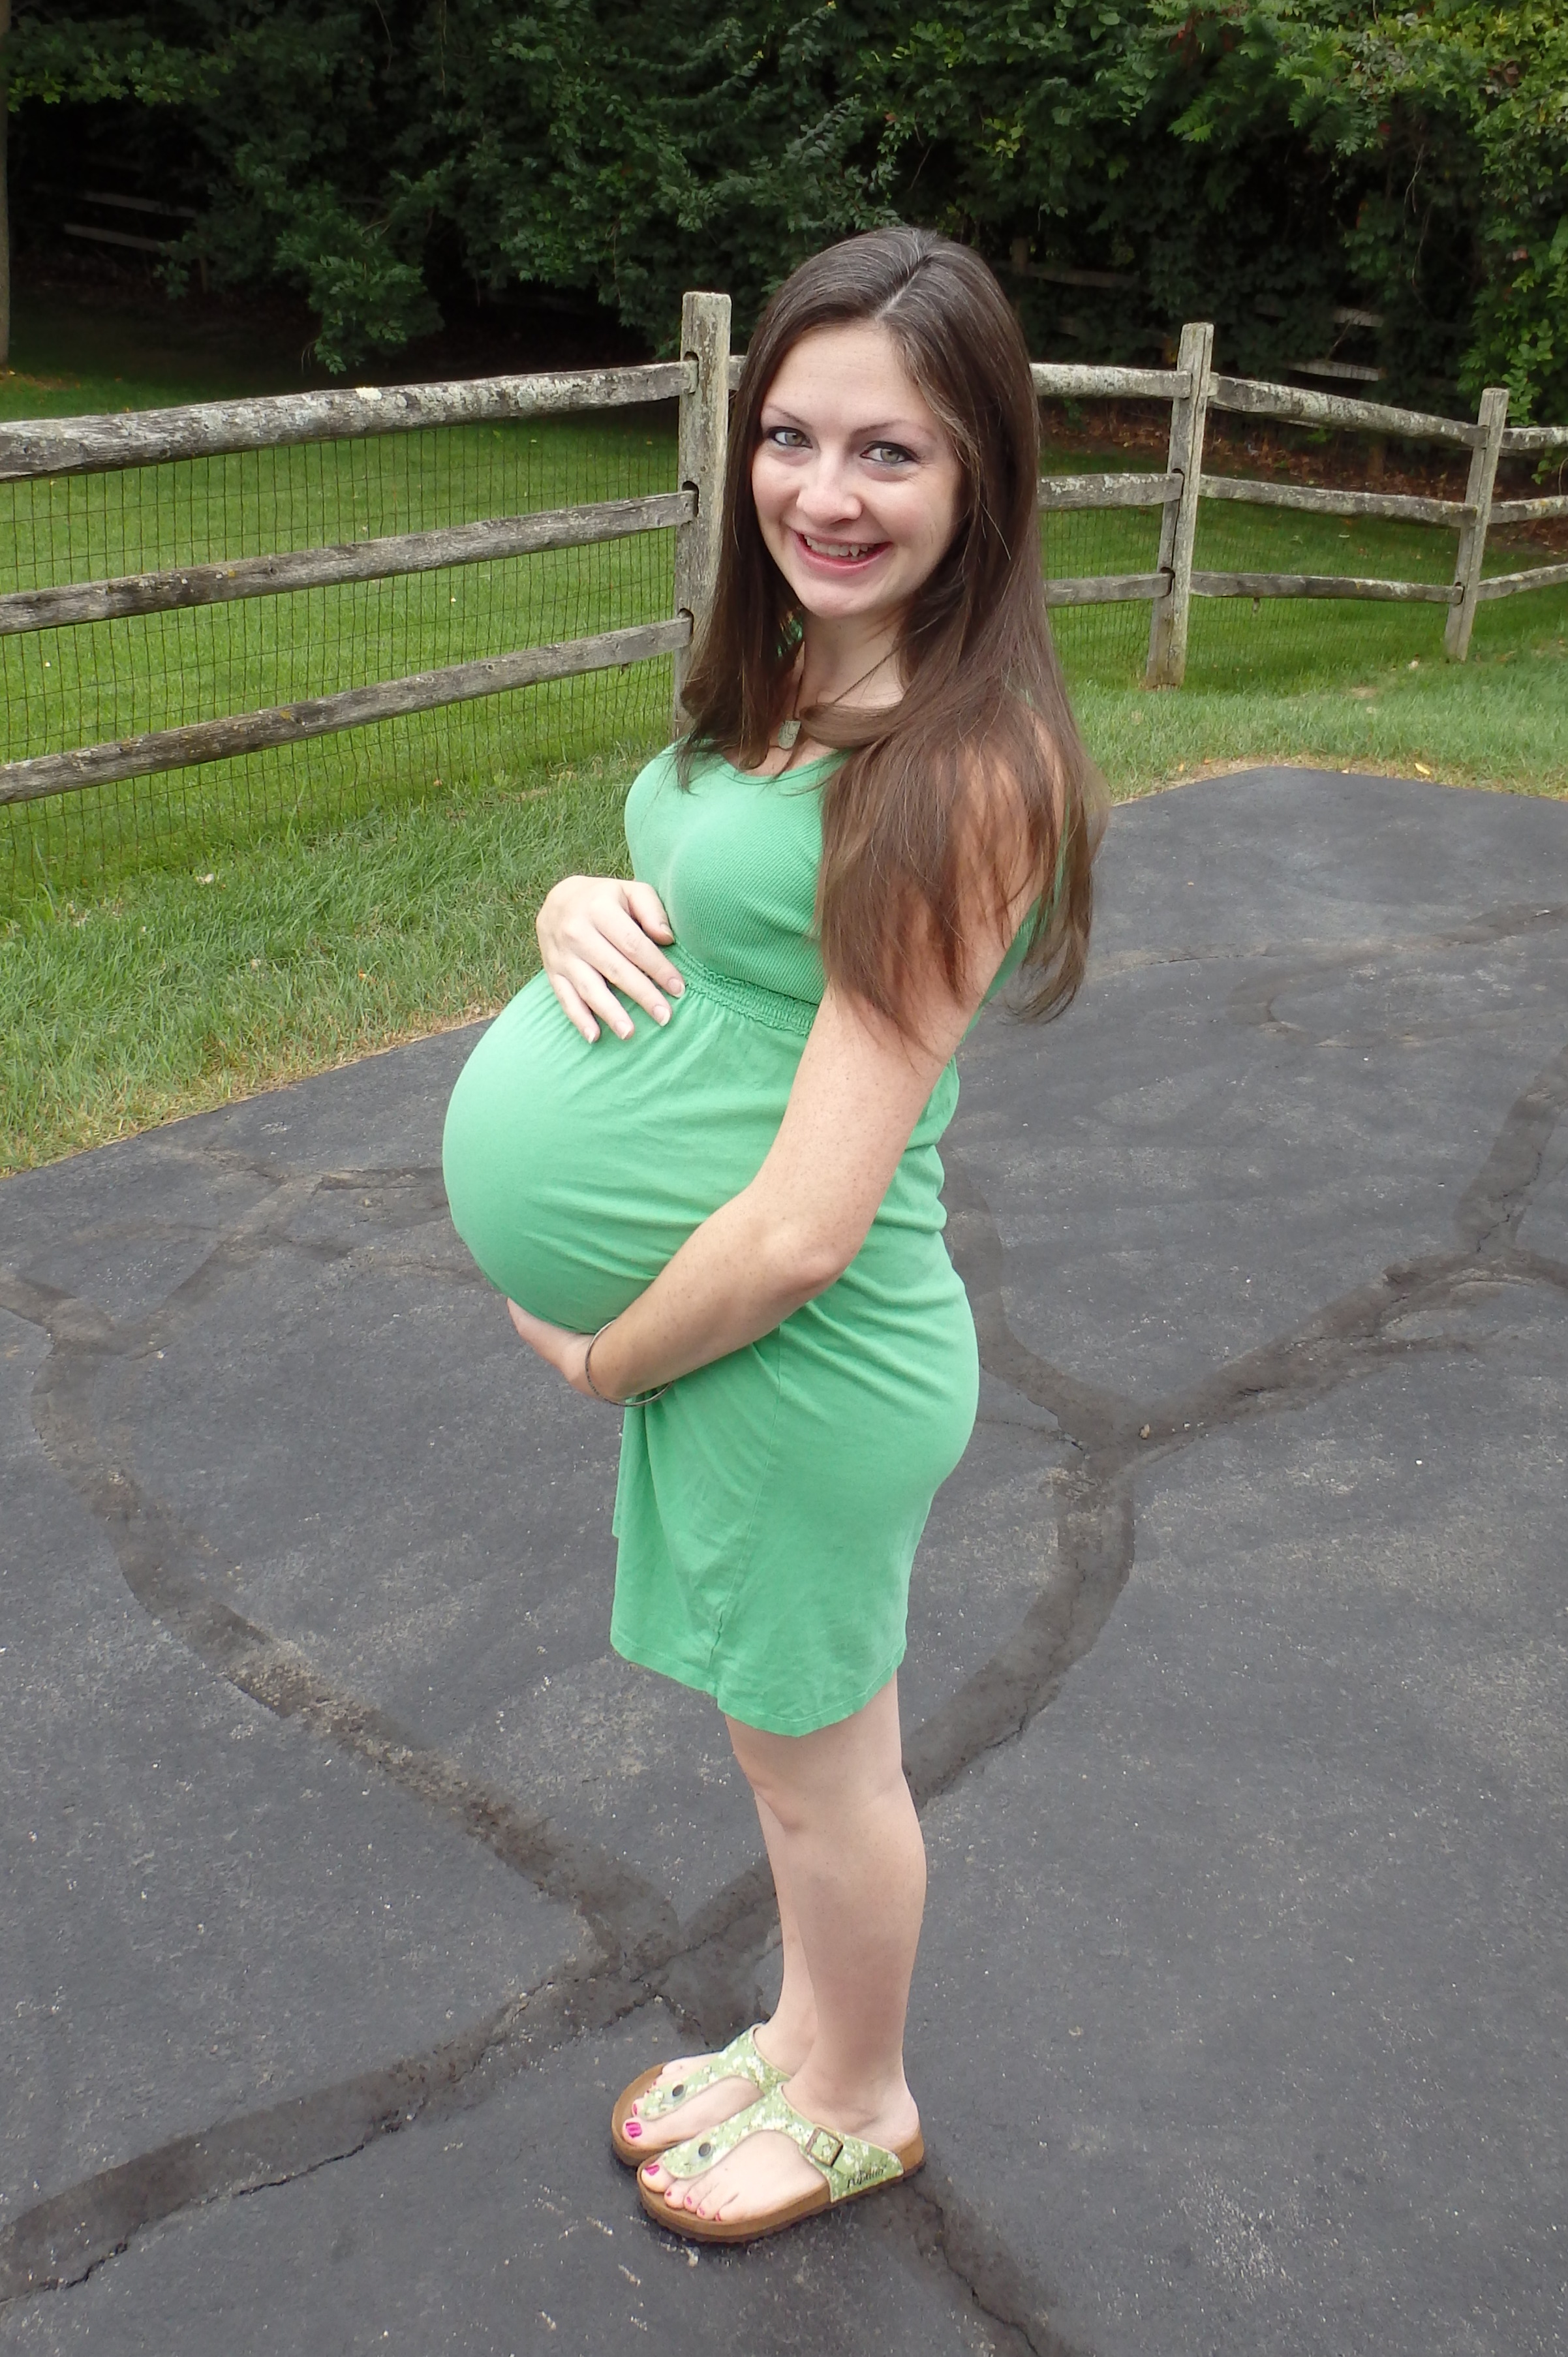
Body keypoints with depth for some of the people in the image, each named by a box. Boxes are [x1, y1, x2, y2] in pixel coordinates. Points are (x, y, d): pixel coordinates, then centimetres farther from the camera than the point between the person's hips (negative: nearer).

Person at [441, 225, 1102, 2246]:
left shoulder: (965, 773, -25)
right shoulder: (786, 684, 2)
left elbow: (807, 1228, -26)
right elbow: (697, 911, 17)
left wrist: (604, 1357, -10)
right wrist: (582, 900, -7)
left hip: (804, 1364, -8)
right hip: (701, 1327, 8)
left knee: (820, 1762, 16)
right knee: (783, 1734, 26)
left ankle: (858, 2107, 44)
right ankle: (802, 2038, 51)